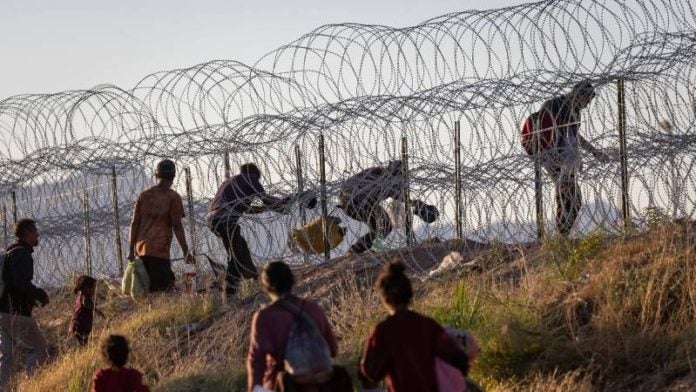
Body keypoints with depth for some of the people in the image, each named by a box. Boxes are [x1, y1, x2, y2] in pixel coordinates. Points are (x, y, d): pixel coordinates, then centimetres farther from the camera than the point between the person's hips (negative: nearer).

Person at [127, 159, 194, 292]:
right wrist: (186, 251, -1)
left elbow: (134, 224, 10)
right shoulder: (173, 197, -1)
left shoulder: (144, 195, 13)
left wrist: (131, 250, 12)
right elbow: (177, 226, -6)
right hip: (159, 251, -6)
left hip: (141, 250, 6)